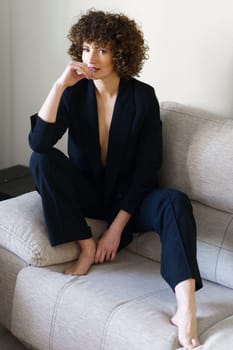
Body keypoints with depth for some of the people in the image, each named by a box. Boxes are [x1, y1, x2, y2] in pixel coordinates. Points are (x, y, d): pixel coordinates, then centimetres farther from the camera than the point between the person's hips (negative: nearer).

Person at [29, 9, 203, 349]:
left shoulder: (143, 96, -12)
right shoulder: (75, 92, -8)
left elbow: (147, 166, -13)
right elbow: (39, 142, -22)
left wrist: (117, 226, -18)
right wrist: (59, 85, -29)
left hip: (128, 195, -2)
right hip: (87, 193, 2)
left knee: (175, 202, -33)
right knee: (42, 160, -24)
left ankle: (186, 309, -49)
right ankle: (86, 245, -14)